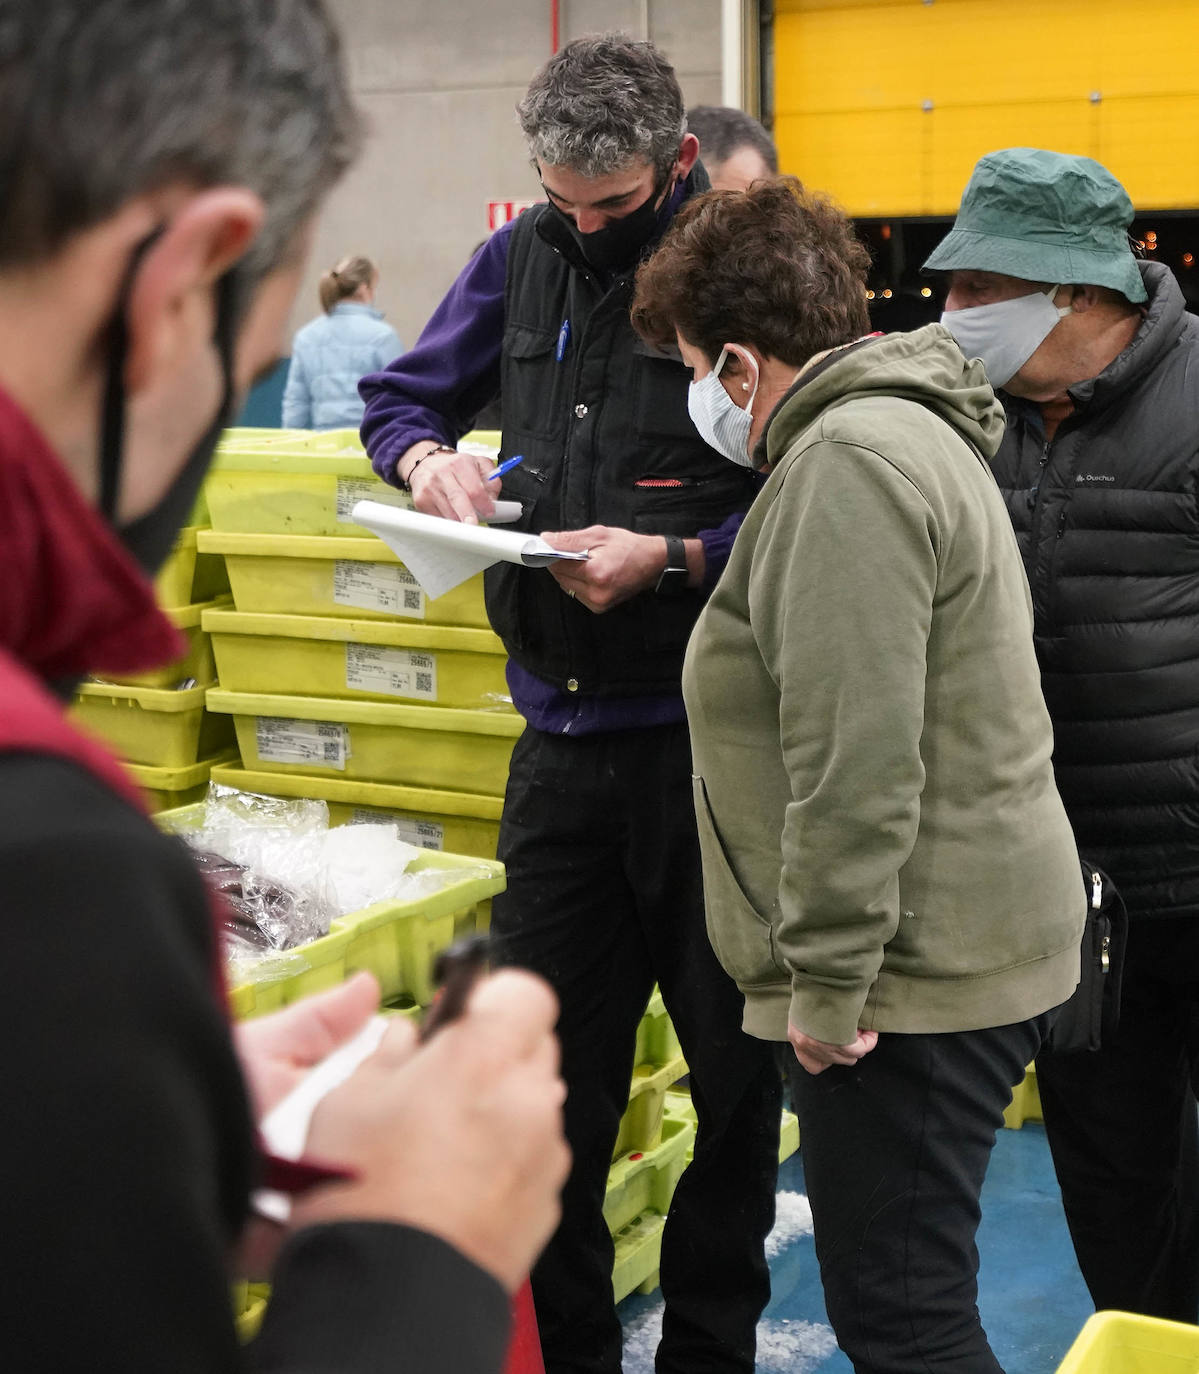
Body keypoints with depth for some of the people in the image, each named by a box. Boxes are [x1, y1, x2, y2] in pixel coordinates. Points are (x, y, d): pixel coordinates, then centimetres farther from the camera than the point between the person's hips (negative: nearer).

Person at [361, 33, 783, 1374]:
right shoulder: (524, 255, 9)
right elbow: (399, 396, 19)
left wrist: (675, 559, -22)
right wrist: (426, 454, -2)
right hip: (563, 725, 5)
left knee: (731, 1063, 10)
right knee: (548, 1065, 11)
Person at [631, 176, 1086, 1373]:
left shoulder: (847, 463, -18)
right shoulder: (909, 430, 17)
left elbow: (855, 760, -24)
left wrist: (830, 981, -20)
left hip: (917, 973, -11)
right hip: (971, 945, 11)